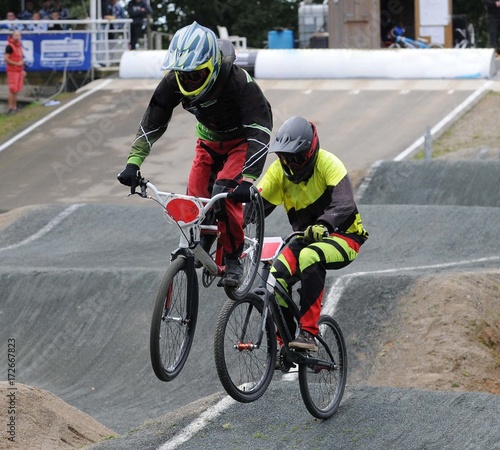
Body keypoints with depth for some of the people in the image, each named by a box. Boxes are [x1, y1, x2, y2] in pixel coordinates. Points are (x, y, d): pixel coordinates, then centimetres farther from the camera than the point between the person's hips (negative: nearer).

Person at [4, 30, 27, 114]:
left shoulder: (19, 45, 12)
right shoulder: (9, 46, -13)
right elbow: (6, 59, -17)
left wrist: (22, 70, 18)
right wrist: (17, 64, -18)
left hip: (19, 71, 8)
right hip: (12, 71, -8)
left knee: (16, 90, 8)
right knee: (12, 89, -9)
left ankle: (14, 107, 12)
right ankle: (10, 108, -7)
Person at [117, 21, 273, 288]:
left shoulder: (239, 81, -37)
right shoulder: (174, 81, -23)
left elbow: (260, 131, -41)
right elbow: (152, 122, -15)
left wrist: (247, 180, -52)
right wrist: (133, 163, -27)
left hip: (241, 141, -5)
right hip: (209, 142, 5)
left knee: (224, 194, -26)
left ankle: (233, 259, -8)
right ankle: (205, 239, 25)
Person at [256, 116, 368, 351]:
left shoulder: (328, 164, -19)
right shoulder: (279, 170, -4)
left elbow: (344, 205, -32)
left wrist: (323, 226, -51)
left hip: (342, 237, -5)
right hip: (305, 239, 5)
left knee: (309, 257, -37)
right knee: (277, 276, -22)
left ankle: (308, 333, -34)